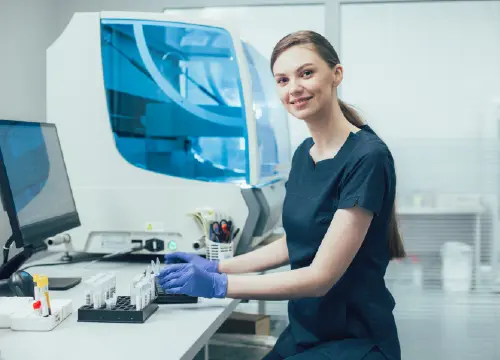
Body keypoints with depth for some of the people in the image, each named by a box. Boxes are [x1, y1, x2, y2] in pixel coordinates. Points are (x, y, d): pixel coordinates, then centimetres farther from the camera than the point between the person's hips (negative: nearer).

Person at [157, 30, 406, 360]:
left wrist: (218, 285, -22)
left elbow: (321, 276, -21)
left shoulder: (366, 158, -20)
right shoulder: (304, 153, 4)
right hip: (304, 332, 7)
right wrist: (216, 267, 8)